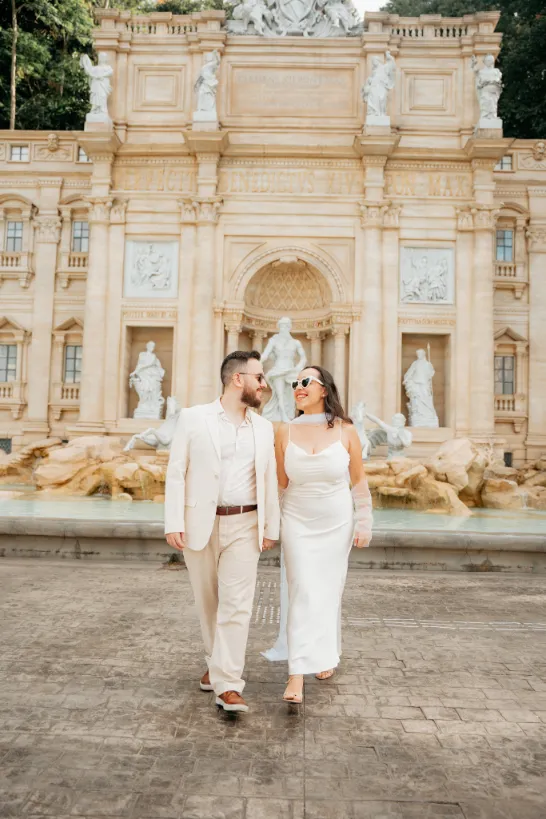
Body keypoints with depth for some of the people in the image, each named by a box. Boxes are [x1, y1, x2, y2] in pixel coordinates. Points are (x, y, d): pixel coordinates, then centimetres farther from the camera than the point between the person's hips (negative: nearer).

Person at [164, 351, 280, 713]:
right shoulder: (193, 418, -3)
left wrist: (271, 527, 8)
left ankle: (228, 684, 2)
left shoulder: (264, 428, 7)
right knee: (208, 600, 13)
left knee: (237, 604, -5)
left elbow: (269, 481, 9)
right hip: (200, 523, -1)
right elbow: (176, 472, -5)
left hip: (243, 526, 1)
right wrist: (174, 523, -10)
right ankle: (216, 662, 35)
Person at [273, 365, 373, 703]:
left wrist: (364, 524, -1)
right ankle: (297, 675, -3)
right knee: (303, 593, -6)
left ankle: (327, 654, 36)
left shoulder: (346, 430, -8)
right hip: (298, 522, 0)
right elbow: (280, 483, 4)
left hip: (337, 523, 0)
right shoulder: (285, 432, -5)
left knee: (329, 590, 13)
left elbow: (359, 480, -1)